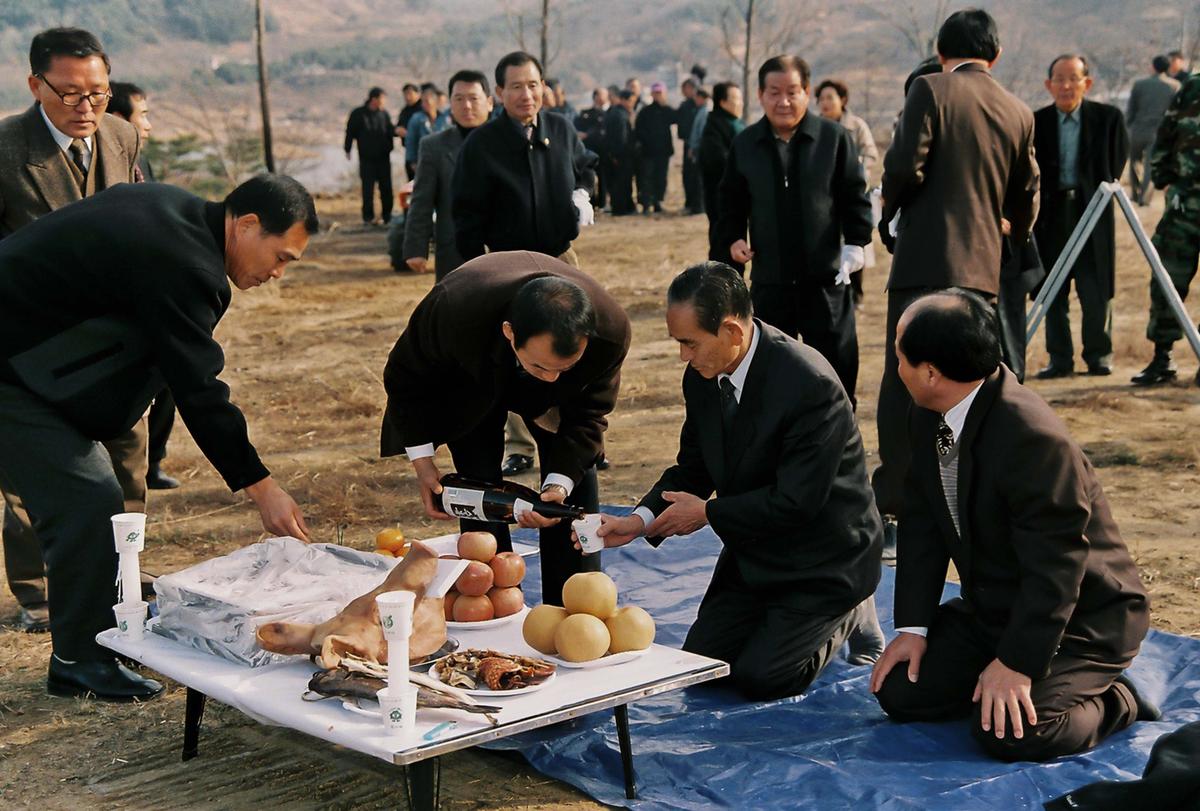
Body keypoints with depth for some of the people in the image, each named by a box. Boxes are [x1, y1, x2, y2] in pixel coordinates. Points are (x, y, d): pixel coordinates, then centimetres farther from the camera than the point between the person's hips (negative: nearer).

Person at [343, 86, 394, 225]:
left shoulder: (385, 114, 5)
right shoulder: (358, 114, -4)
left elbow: (390, 132, 13)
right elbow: (350, 132, 1)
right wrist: (347, 149, 1)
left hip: (384, 157, 3)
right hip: (367, 158, -3)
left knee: (386, 187, 3)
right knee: (368, 188, 0)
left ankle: (387, 214, 13)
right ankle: (368, 216, 7)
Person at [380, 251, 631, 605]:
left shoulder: (610, 330, -38)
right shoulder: (452, 310, -44)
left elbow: (588, 415, -19)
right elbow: (406, 379, -20)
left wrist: (559, 483, -32)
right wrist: (422, 460, -22)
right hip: (470, 378, -1)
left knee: (576, 468, -5)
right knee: (480, 488, -12)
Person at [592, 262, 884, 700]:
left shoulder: (810, 384, -29)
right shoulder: (703, 377, -5)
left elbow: (797, 501, -28)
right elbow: (692, 467, 5)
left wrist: (708, 512, -17)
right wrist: (639, 520, -13)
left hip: (822, 558, -7)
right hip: (754, 555, 7)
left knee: (758, 678, -14)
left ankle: (848, 616, 12)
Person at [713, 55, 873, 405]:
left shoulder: (834, 137, -1)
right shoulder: (745, 145, 5)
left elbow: (855, 195, 1)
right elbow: (730, 201, 14)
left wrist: (855, 242, -8)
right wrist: (731, 239, -2)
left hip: (826, 276, -2)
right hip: (769, 280, 2)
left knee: (837, 362, 6)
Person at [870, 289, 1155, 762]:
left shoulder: (1034, 440, -32)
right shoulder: (930, 418, -4)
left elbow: (1054, 568, -28)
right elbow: (922, 525, 1)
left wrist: (1015, 662, -26)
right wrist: (913, 626, -4)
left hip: (1081, 620, -8)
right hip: (992, 608, 8)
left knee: (1006, 733, -25)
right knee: (900, 693, -2)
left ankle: (1113, 702, 2)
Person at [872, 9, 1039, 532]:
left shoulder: (930, 89, -5)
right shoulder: (1018, 113, 10)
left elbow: (905, 164, -15)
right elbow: (1025, 196, 16)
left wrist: (890, 210, 6)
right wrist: (1015, 235, 38)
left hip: (926, 257, -5)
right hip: (983, 263, 5)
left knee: (904, 384, -3)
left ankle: (892, 503, -6)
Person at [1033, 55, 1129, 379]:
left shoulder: (1108, 118, 2)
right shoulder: (1035, 122, 1)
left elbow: (1118, 161, 9)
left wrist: (1102, 192, 5)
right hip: (1052, 214, 1)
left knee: (1096, 290, 1)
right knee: (1053, 293, 4)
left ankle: (1098, 355, 14)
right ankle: (1060, 359, 12)